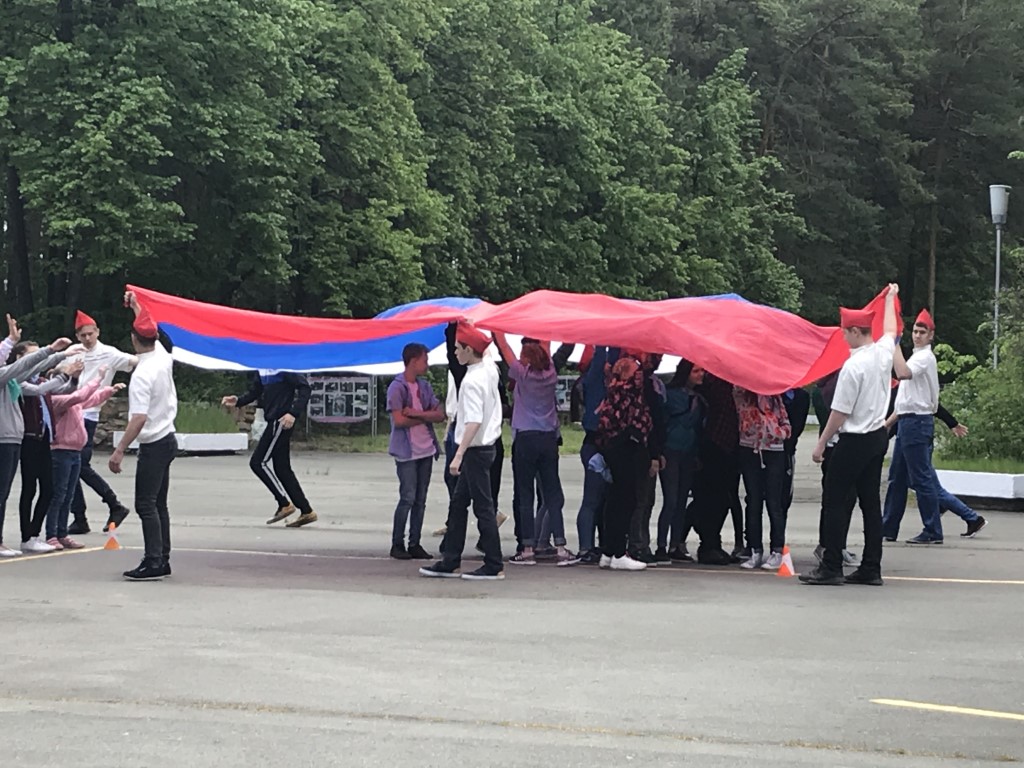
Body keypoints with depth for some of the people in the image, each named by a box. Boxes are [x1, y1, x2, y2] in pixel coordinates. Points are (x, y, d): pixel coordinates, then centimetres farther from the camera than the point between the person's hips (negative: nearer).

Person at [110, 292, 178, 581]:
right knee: (158, 503, 14)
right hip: (168, 438, 9)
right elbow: (153, 333, 25)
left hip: (153, 444, -9)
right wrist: (136, 305, 37)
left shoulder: (142, 375, -21)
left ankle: (153, 563, -14)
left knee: (146, 505, -9)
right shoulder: (164, 357, 2)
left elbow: (139, 418, -27)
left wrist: (119, 451, -26)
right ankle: (162, 560, 18)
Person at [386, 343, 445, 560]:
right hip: (406, 451, -6)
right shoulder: (397, 387, -7)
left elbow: (440, 415, 3)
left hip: (426, 450, 6)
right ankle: (397, 544, 0)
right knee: (408, 498, -9)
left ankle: (415, 544, 10)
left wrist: (416, 413, -12)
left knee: (420, 500, 6)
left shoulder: (424, 386, 13)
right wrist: (426, 417, -3)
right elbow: (399, 420, -15)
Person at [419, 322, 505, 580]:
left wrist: (459, 455, -32)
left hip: (476, 449, -10)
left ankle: (494, 566, 0)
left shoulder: (472, 381, -21)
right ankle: (450, 562, 19)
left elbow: (474, 422, -29)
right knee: (458, 503, 14)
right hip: (486, 445, 10)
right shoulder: (490, 368, 5)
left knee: (483, 506, -4)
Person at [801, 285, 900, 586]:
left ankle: (831, 567, -5)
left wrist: (821, 444, -7)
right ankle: (871, 568, 12)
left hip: (854, 441, -8)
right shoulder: (884, 352, 2)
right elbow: (890, 330, 27)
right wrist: (890, 298, 43)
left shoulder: (853, 366, -19)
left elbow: (839, 413, -17)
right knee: (871, 501, 10)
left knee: (836, 501, -3)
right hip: (878, 437, 8)